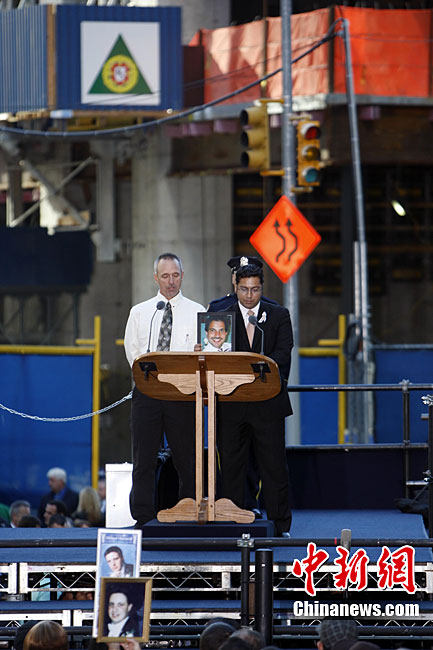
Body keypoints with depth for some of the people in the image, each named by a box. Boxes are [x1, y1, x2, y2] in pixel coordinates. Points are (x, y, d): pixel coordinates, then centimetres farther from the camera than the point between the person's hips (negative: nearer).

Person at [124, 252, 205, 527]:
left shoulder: (196, 312, 7)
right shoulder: (139, 313, 13)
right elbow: (132, 351, 14)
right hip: (147, 391, 2)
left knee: (186, 460, -1)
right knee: (144, 459, -1)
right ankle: (143, 520, 0)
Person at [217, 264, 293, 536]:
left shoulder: (279, 316, 8)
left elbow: (283, 353, -6)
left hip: (268, 403, -1)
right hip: (231, 404, 1)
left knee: (274, 464, -1)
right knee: (231, 465, 4)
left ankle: (280, 525, 4)